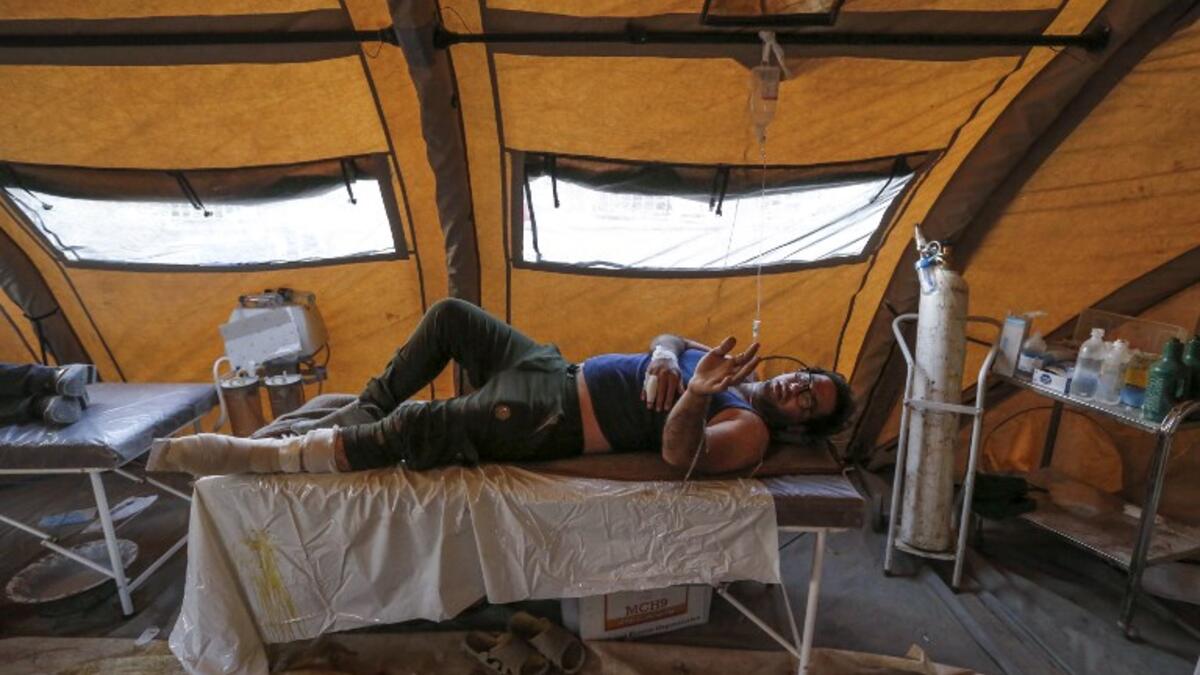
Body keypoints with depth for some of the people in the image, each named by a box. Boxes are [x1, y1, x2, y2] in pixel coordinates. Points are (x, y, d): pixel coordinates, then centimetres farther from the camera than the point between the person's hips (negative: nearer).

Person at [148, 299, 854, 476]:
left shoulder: (749, 431, -9)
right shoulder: (730, 362, 15)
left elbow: (681, 453, -28)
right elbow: (672, 339, 17)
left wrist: (697, 393, -43)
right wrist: (661, 362, -5)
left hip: (552, 422, -8)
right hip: (554, 370, 9)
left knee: (413, 429, -22)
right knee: (449, 315, 5)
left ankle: (255, 455, -5)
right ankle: (362, 413, 17)